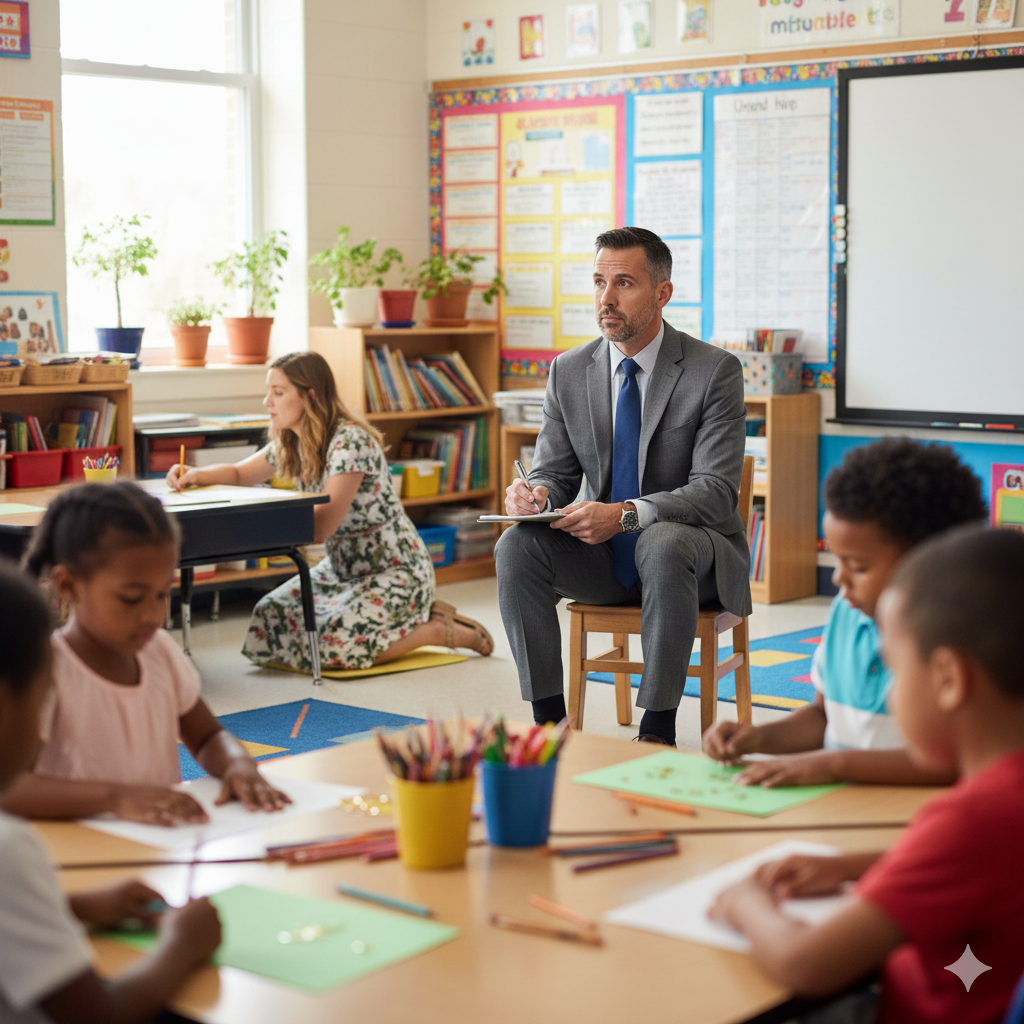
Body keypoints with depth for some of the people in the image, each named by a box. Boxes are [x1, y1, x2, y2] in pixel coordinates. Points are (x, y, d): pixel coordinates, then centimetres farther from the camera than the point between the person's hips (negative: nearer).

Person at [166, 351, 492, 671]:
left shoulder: (350, 441, -23)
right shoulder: (290, 444, 3)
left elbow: (321, 527, -26)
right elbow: (240, 474, 18)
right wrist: (195, 476, -2)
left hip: (395, 569, -9)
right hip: (342, 569, 9)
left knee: (333, 644, -28)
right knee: (270, 619, -7)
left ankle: (438, 629, -3)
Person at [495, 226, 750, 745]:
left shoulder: (715, 371, -12)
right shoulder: (568, 371, 2)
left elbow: (716, 491, -19)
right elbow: (555, 472, 6)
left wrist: (625, 514, -35)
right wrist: (534, 492, -21)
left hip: (691, 550, -4)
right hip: (603, 551, 4)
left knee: (663, 544, -38)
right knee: (517, 546, -22)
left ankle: (657, 729, -29)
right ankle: (549, 718, -17)